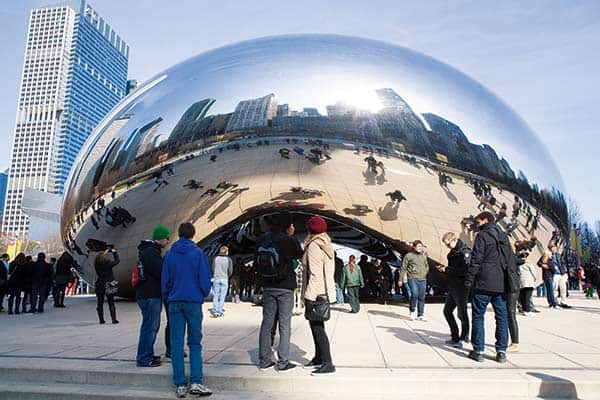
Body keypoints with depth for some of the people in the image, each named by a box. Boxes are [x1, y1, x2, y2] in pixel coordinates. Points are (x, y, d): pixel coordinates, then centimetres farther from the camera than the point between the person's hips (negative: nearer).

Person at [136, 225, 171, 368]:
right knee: (150, 326, -3)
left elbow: (159, 269, 19)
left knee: (153, 326, 18)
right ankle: (144, 359, 5)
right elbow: (162, 272, -21)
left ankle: (147, 355, 28)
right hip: (150, 295, -11)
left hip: (150, 294, 11)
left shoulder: (150, 250, 17)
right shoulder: (151, 252, -17)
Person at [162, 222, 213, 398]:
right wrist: (204, 296, 10)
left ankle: (180, 385, 8)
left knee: (176, 344, 6)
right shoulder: (198, 253, -4)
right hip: (193, 302, -2)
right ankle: (196, 382, -1)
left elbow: (165, 280, 8)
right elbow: (205, 279, -6)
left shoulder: (170, 255, 5)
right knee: (195, 343, 6)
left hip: (174, 303, 2)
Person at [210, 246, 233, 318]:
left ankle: (215, 311, 7)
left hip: (216, 279, 1)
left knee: (215, 296, 8)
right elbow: (230, 271, -3)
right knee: (222, 296, 5)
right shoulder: (228, 259, -4)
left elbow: (213, 269, 0)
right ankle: (219, 311, 7)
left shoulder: (215, 258, 0)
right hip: (224, 279, -1)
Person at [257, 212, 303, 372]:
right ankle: (283, 362, 6)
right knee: (285, 325, 2)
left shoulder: (263, 239, 2)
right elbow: (299, 255, 5)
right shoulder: (288, 240, -13)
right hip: (285, 288, -5)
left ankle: (264, 360, 17)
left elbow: (256, 263, 7)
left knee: (267, 323, 11)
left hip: (267, 287, 5)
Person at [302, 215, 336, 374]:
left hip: (315, 293, -9)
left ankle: (328, 364, -3)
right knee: (317, 326, 18)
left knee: (317, 327, -5)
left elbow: (315, 274, -19)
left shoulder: (313, 246, -14)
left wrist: (308, 295, -18)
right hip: (326, 291, 9)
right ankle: (318, 358, 28)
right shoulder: (327, 245, 12)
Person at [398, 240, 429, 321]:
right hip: (412, 278, -5)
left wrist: (426, 272, 8)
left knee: (422, 297, 5)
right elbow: (403, 268, 1)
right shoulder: (408, 255, 1)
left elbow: (427, 266, 28)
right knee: (414, 294, -20)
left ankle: (421, 315, 16)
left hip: (422, 279, 5)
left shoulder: (424, 255, 15)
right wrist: (400, 279, -1)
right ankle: (412, 311, 1)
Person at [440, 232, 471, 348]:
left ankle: (463, 338, 14)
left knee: (462, 313, 1)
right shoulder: (453, 252, 12)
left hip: (461, 287, -10)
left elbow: (465, 270, -24)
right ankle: (455, 337, 24)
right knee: (447, 311, 14)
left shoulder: (464, 252, -14)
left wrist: (447, 269, -18)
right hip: (452, 286, 10)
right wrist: (445, 269, 2)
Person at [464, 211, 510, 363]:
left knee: (478, 316, 2)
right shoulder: (504, 236, 15)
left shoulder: (482, 235, -7)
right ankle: (501, 351, 11)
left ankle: (478, 351, 4)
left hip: (483, 283, -6)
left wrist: (468, 281, -9)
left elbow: (476, 260, -12)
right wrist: (508, 280, 21)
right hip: (501, 284, 6)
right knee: (502, 317, 10)